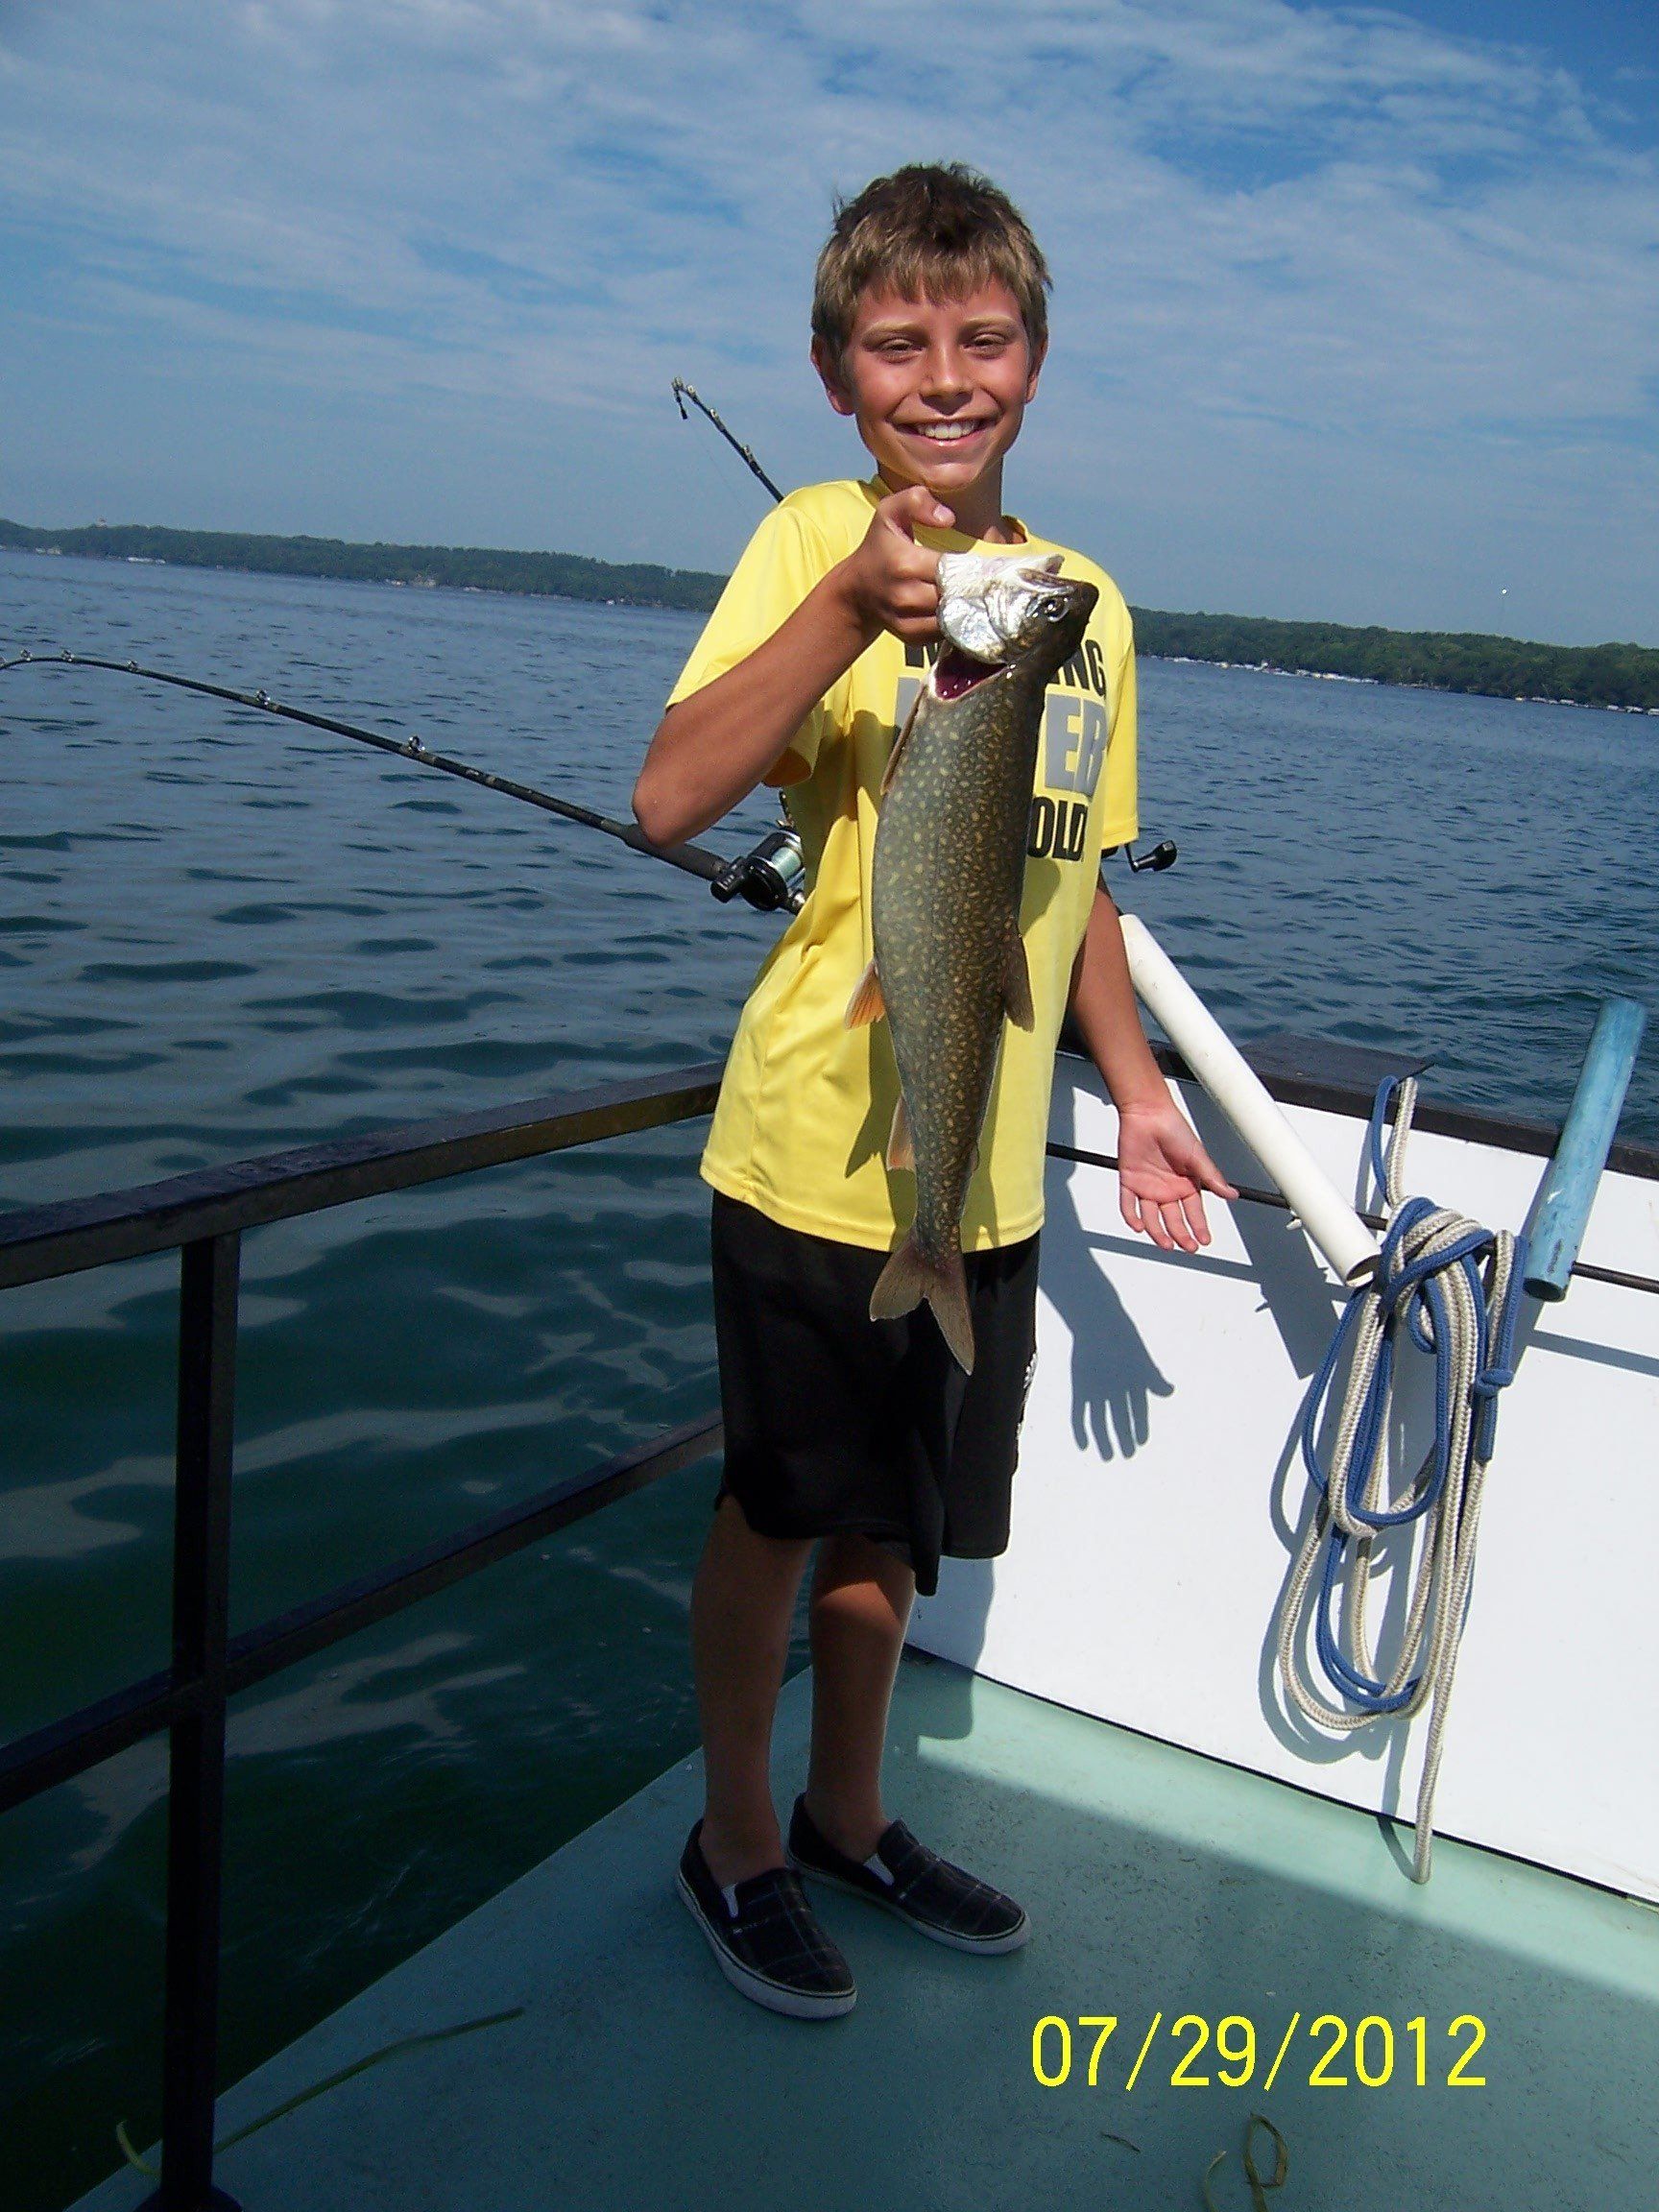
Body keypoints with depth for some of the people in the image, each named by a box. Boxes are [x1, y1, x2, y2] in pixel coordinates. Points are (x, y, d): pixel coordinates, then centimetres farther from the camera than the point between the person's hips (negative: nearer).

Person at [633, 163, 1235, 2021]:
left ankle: (846, 1813, 42)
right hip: (819, 1151, -5)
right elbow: (669, 800, -24)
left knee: (896, 1516, 20)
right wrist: (856, 601, -35)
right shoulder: (820, 538, -9)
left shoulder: (1085, 597, 8)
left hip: (989, 1171, 5)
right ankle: (734, 1842, 35)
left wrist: (1138, 1096, 14)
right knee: (780, 1512, 11)